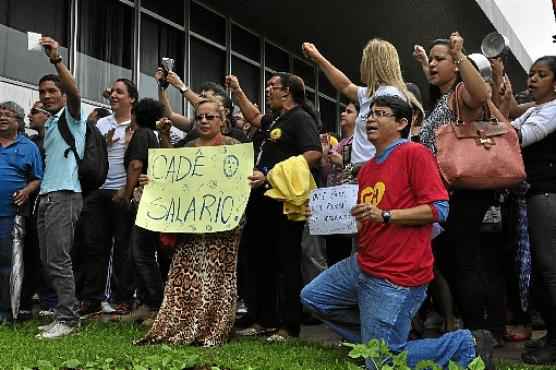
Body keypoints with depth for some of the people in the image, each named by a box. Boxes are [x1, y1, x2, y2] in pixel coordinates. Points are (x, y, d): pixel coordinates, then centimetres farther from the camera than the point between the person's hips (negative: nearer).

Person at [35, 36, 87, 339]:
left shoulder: (71, 116, 1)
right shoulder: (48, 124, 24)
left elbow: (74, 92, -21)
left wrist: (57, 60, -31)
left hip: (65, 194, -8)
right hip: (46, 195, 9)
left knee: (58, 258, -12)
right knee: (49, 260, 6)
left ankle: (67, 319, -9)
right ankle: (64, 314, 12)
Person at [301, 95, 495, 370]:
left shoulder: (415, 153, -10)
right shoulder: (366, 169, 16)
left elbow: (438, 209, -17)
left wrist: (384, 215, -23)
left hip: (396, 277, -9)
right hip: (363, 265, 9)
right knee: (312, 298, 14)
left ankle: (466, 345, 8)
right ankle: (375, 336, 21)